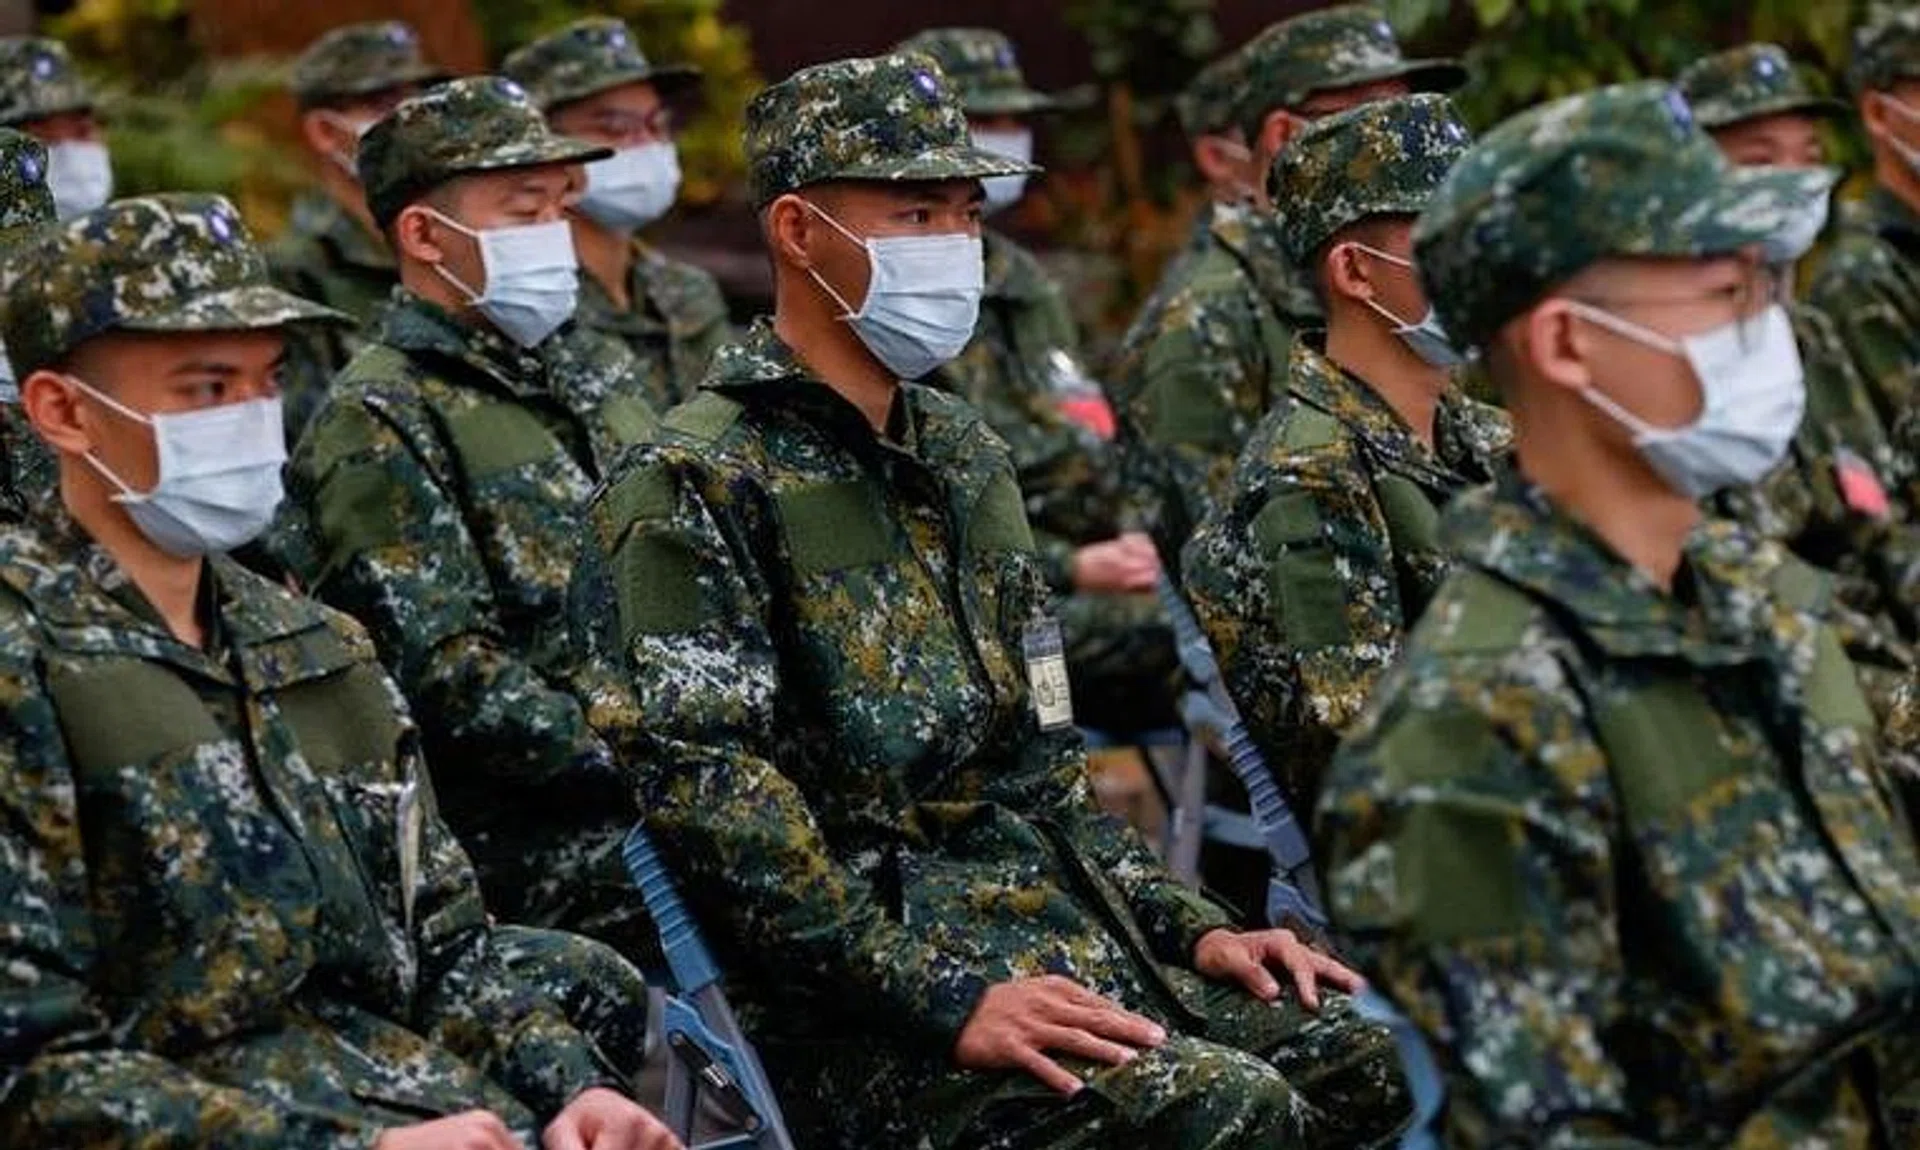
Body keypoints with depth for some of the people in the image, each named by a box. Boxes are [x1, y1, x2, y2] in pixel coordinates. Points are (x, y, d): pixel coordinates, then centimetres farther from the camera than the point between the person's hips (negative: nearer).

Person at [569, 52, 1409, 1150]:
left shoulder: (964, 455, 19)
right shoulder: (698, 485, -7)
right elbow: (713, 802, -17)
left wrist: (1194, 928, 11)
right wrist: (944, 1000, -23)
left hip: (1064, 926, 8)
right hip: (859, 998, -8)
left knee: (1378, 1057, -8)